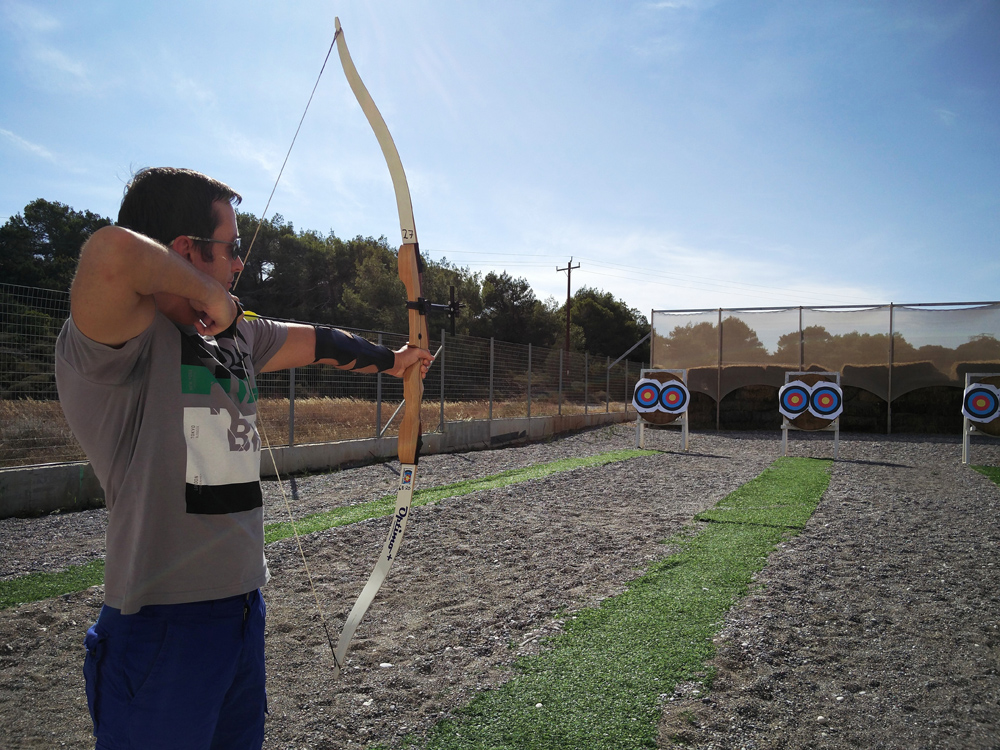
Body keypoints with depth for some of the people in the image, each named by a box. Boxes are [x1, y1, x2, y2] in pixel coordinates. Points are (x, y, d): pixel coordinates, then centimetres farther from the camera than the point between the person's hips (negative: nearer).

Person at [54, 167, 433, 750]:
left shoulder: (238, 336, 8)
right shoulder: (122, 344, -17)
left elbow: (322, 343, 23)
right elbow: (112, 252, -37)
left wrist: (391, 360, 35)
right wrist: (203, 290, -20)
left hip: (243, 613, 8)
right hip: (162, 632, -8)